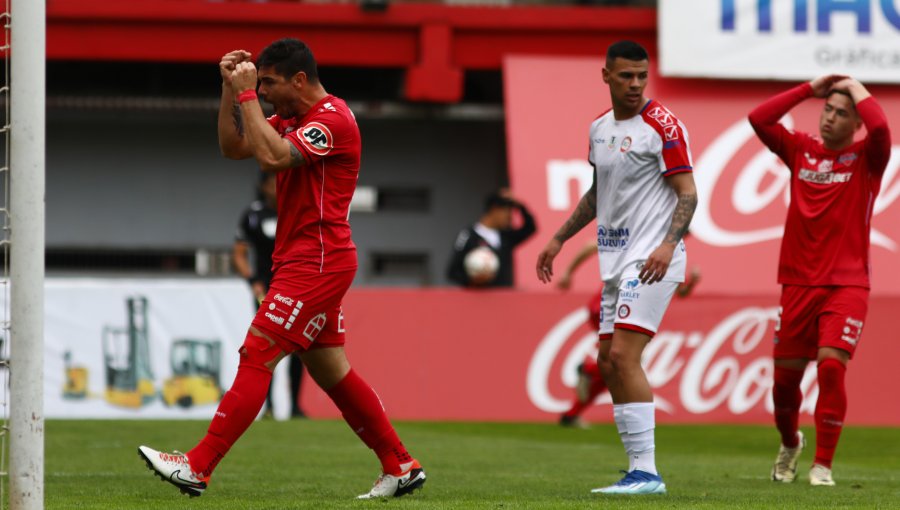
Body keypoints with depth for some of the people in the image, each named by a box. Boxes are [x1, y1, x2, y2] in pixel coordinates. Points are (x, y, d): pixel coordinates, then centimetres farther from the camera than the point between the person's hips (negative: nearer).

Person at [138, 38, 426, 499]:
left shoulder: (332, 119, -15)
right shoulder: (293, 118, 16)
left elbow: (272, 157, -28)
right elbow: (232, 147, 16)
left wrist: (248, 94, -22)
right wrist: (231, 88, 4)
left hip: (316, 265, -10)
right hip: (309, 264, 10)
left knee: (255, 358, -12)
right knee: (330, 371, 11)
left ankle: (197, 468, -15)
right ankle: (401, 467, 16)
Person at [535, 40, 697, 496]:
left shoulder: (661, 126, -9)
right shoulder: (600, 128, 14)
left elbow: (687, 193, -13)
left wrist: (668, 245, -26)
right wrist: (558, 240, 26)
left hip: (651, 260, -9)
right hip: (616, 261, 9)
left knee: (624, 355, -18)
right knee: (608, 362, 6)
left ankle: (646, 472, -18)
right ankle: (639, 471, 10)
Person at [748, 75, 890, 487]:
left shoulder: (867, 158, 0)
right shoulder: (801, 151, 9)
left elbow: (880, 128, -22)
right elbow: (758, 119, -2)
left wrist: (858, 90, -5)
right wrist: (809, 89, 0)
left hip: (847, 285, -3)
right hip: (798, 283, 3)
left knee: (831, 364, -20)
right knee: (786, 373, 7)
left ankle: (824, 464, -10)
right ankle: (790, 443, 36)